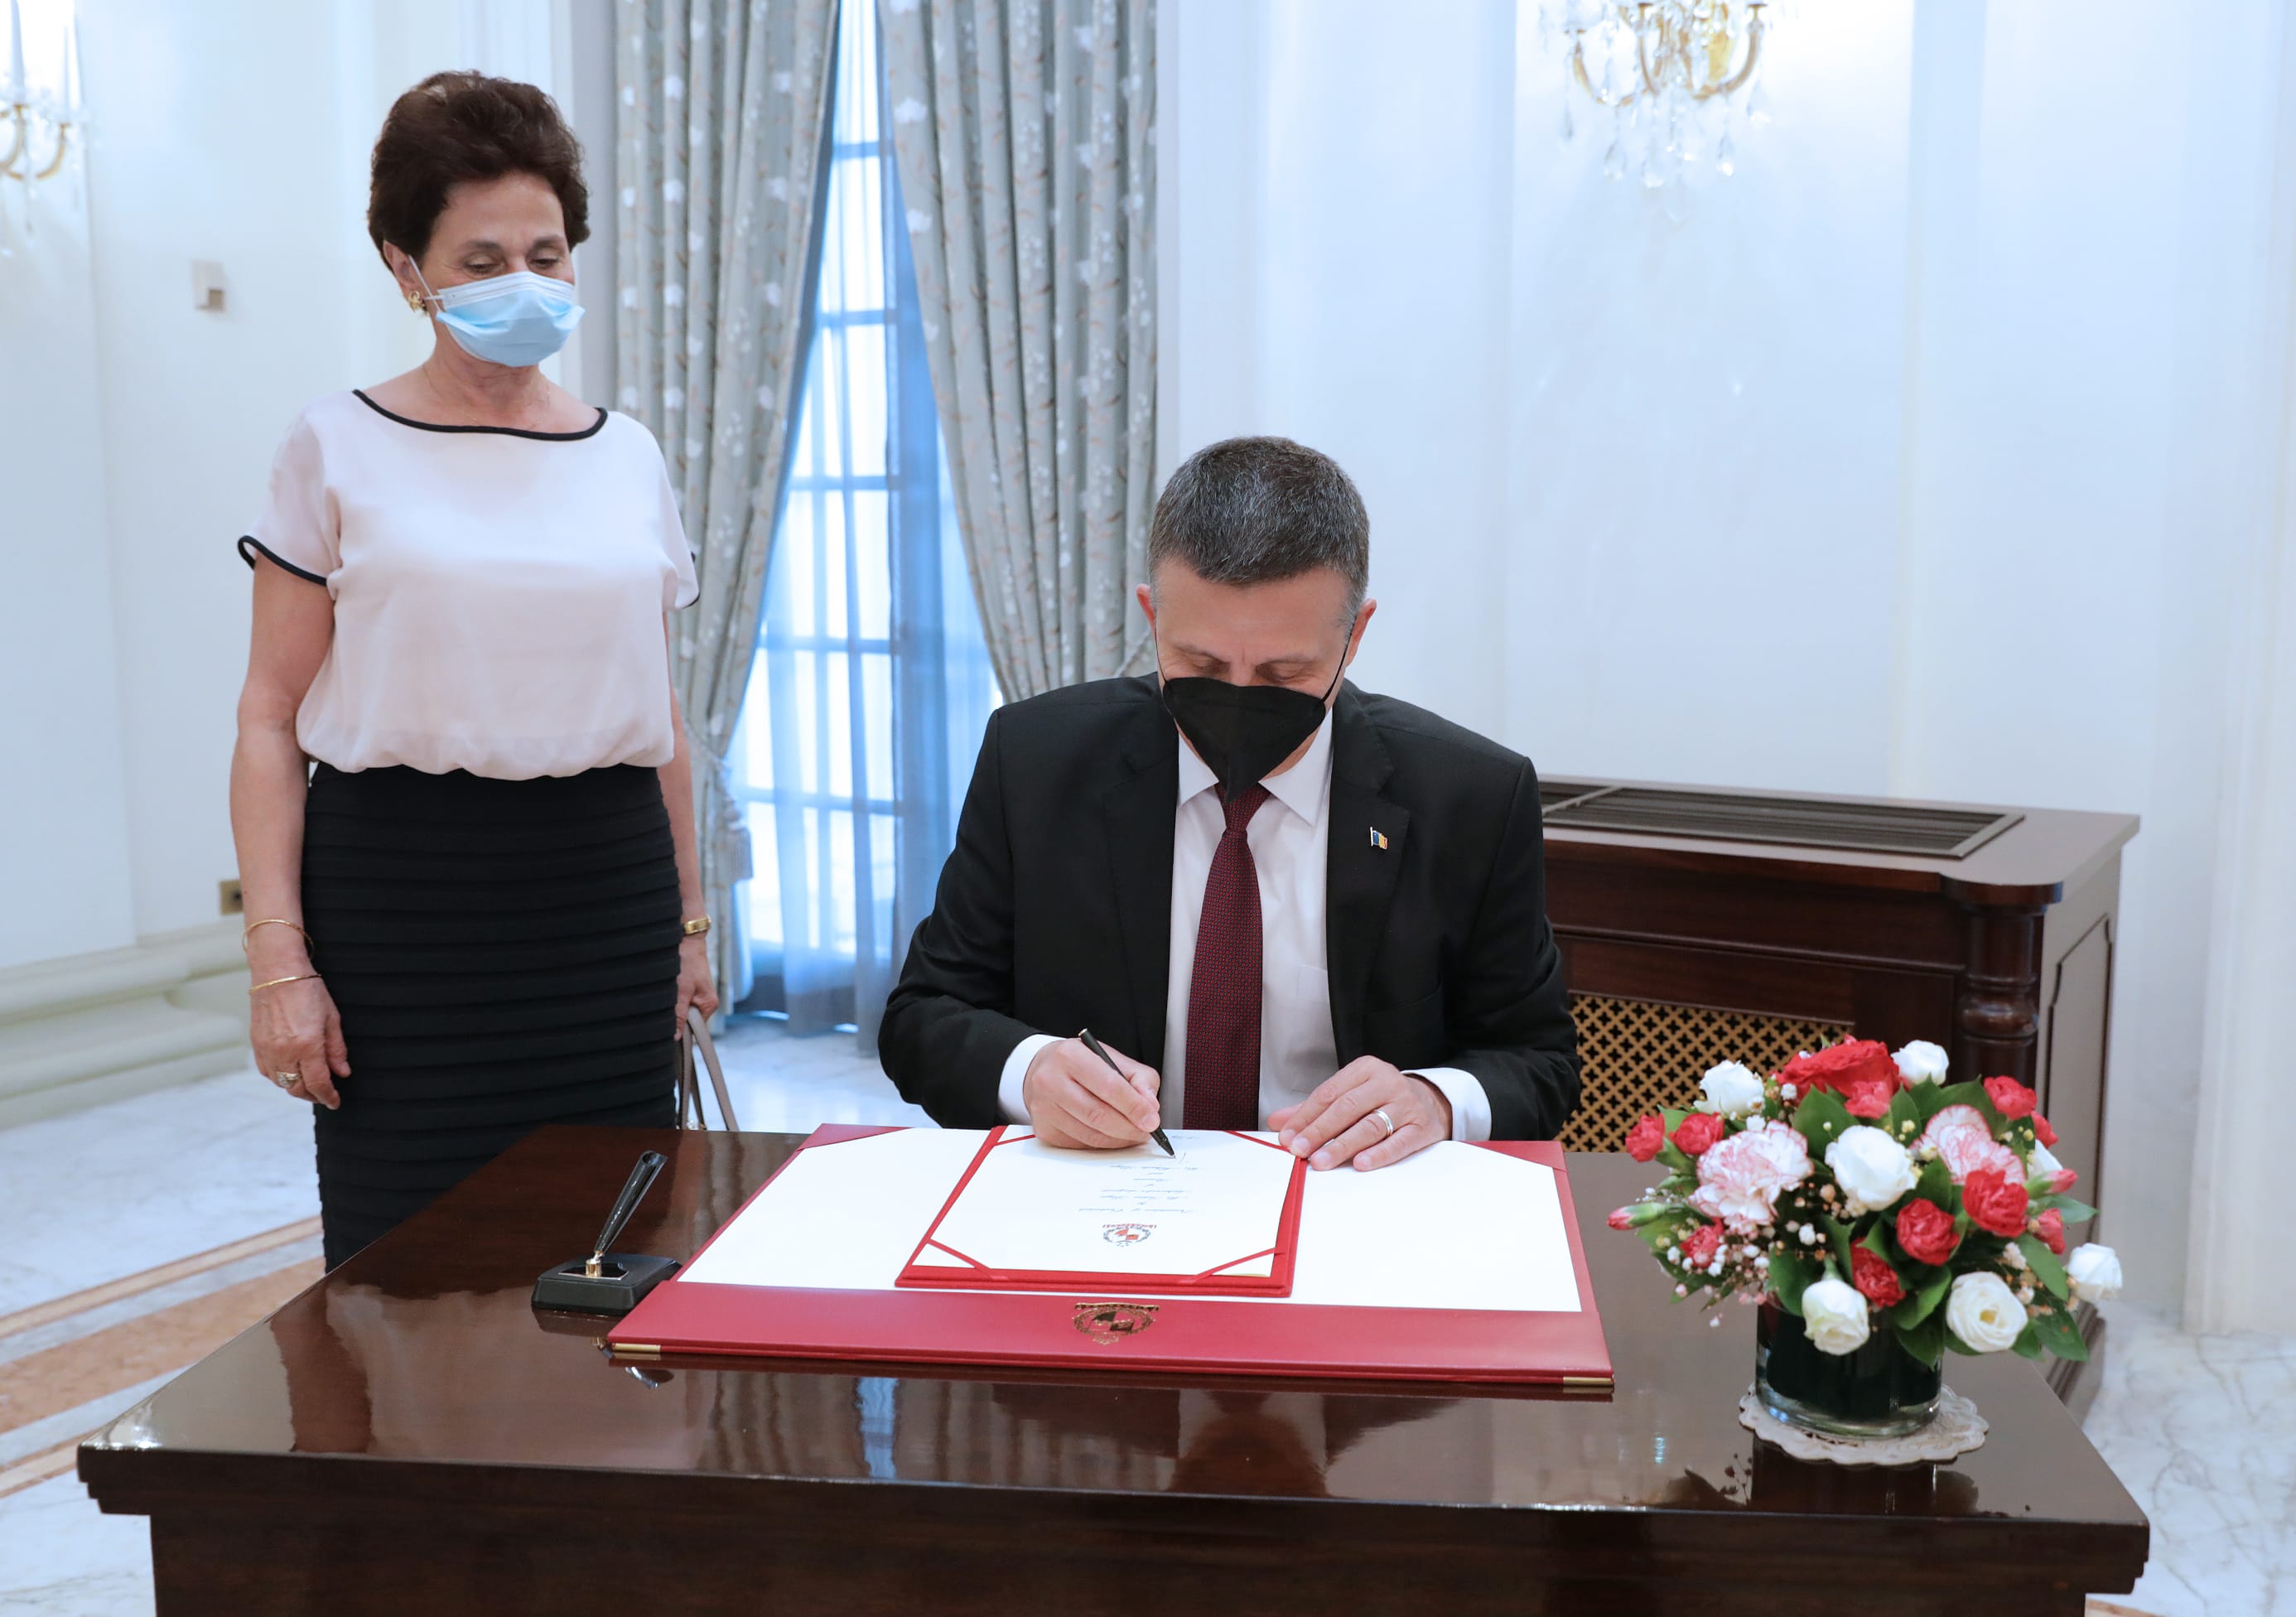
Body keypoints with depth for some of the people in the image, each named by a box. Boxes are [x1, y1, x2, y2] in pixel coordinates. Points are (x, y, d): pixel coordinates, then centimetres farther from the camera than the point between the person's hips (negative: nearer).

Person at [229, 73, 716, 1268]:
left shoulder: (628, 458, 10)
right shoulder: (341, 447, 1)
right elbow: (270, 718, -1)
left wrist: (688, 921, 16)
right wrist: (278, 956, -9)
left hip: (607, 890, 3)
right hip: (401, 890, -2)